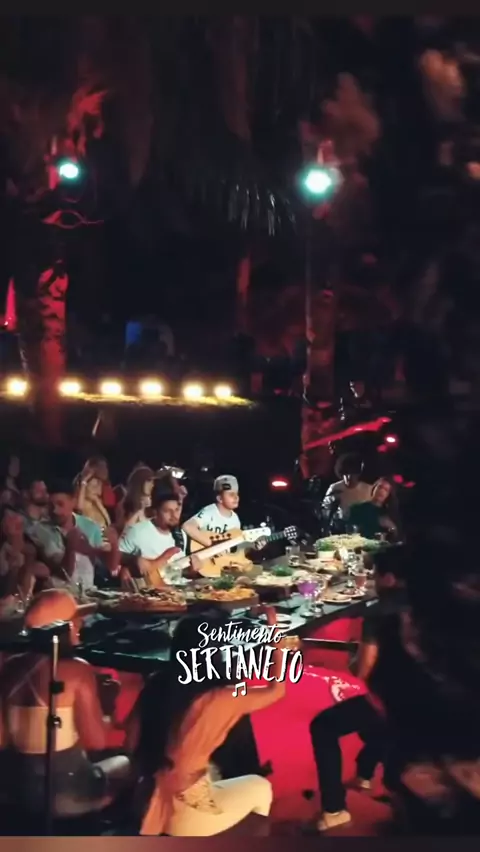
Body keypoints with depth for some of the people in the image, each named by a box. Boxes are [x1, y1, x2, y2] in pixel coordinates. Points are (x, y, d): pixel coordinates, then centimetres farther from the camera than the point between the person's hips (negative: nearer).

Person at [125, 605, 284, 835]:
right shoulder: (220, 700, -19)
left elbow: (132, 746, 2)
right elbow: (276, 690, -3)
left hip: (149, 805, 5)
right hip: (184, 816, -5)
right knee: (260, 787, 20)